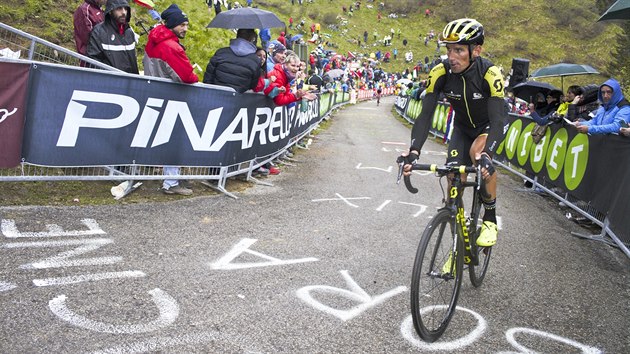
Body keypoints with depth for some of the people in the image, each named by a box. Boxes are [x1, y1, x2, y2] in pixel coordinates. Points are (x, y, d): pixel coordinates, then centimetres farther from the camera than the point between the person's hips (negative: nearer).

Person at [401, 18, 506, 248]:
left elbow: (498, 120, -37)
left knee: (478, 152, -35)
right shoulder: (441, 72, -24)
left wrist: (486, 155, -54)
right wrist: (414, 151, -41)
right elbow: (425, 115, -26)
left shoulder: (489, 73, -32)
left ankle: (490, 218, -12)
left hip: (490, 125, -3)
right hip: (462, 128, 3)